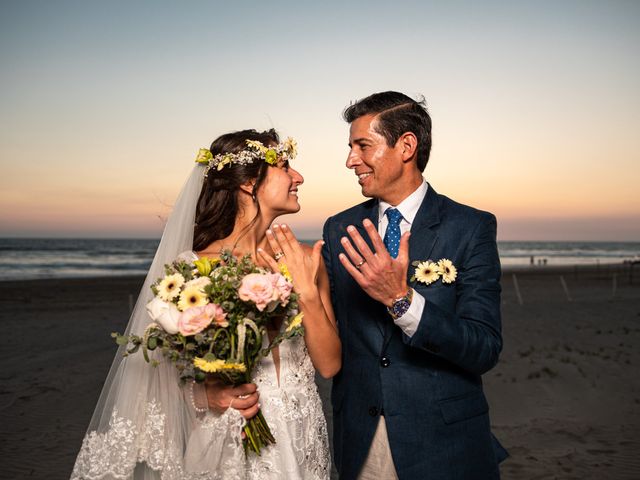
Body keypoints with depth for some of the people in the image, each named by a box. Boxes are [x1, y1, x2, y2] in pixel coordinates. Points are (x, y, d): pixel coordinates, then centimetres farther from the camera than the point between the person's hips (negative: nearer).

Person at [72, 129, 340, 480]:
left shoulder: (306, 261, -4)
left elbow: (329, 365, -5)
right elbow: (174, 366, -2)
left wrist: (308, 292, -16)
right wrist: (206, 394, -20)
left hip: (301, 443, 4)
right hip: (228, 446, -3)